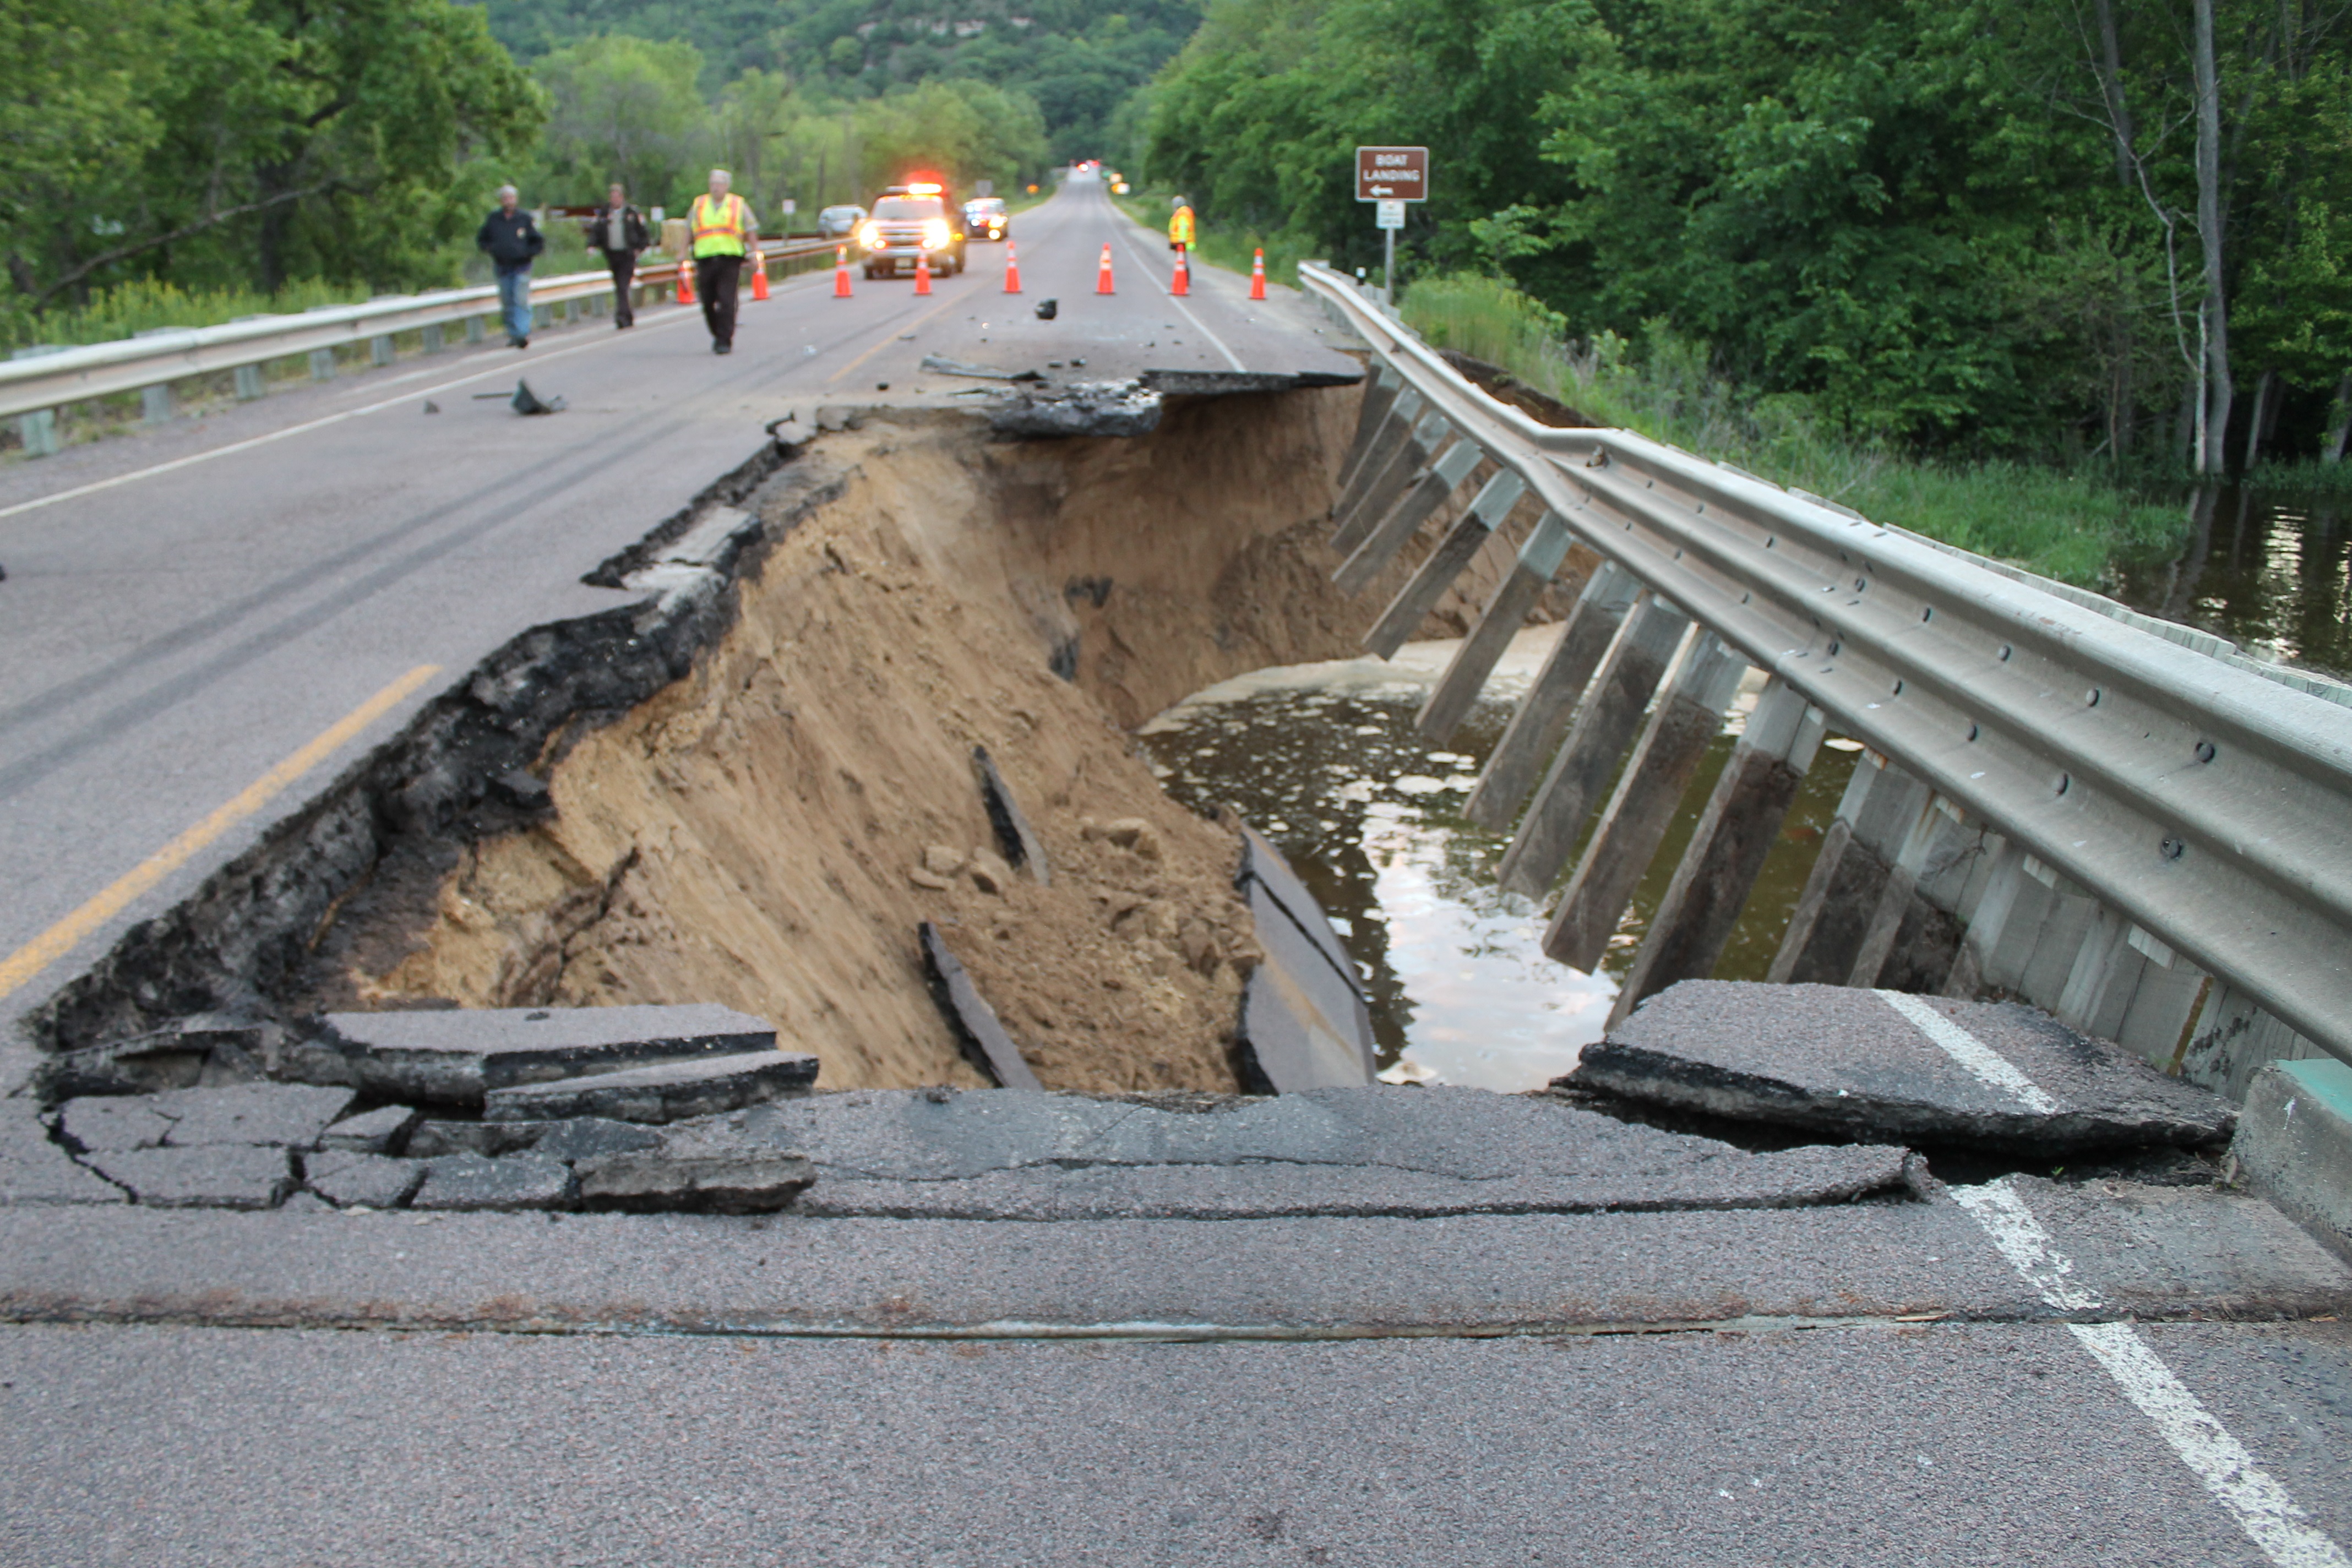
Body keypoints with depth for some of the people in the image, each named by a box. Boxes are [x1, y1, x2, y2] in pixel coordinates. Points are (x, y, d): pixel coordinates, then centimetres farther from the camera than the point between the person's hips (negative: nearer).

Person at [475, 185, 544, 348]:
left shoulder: (525, 218, 0)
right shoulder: (492, 219, 6)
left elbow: (539, 242, 4)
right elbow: (481, 239, 17)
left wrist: (527, 253, -8)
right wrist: (491, 249, -1)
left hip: (521, 267, -3)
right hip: (502, 267, 3)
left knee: (521, 301, -13)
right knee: (507, 303, 5)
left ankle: (523, 333, -17)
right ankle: (513, 335, 12)